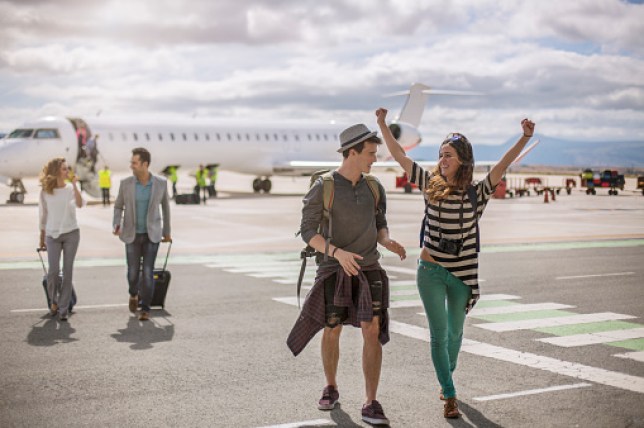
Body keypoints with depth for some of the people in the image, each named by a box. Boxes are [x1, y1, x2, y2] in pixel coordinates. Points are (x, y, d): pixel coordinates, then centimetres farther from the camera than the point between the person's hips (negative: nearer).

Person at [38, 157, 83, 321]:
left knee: (67, 271, 0)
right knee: (53, 270, -8)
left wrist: (74, 184, -23)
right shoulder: (45, 192, 1)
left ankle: (63, 308, 7)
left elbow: (79, 204, -20)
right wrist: (42, 238, 13)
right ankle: (53, 301, 19)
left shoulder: (71, 188, 0)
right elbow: (43, 216, 9)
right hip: (53, 235, 0)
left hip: (71, 234, 0)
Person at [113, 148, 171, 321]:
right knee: (133, 272, 3)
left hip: (152, 234, -1)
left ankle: (145, 309, 6)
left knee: (148, 272, -8)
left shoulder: (161, 183, -9)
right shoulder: (126, 183, -9)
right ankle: (134, 293, 38)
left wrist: (167, 232, 14)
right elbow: (118, 207, 3)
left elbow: (165, 206, 6)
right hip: (132, 235, 1)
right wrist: (116, 225, -18)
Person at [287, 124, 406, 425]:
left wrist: (388, 243, -15)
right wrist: (338, 253, -31)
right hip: (334, 270, -2)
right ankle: (331, 388, 34)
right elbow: (308, 232, -14)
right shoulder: (322, 188, -12)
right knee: (331, 331, 8)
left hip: (368, 269, 2)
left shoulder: (374, 187, 2)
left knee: (372, 331, -11)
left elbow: (379, 227, 10)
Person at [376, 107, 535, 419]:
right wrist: (382, 124, -3)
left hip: (462, 275, 0)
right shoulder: (431, 185, -1)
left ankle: (445, 379, 42)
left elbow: (502, 166, -16)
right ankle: (449, 396, 8)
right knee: (439, 333, -1)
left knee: (455, 333, 16)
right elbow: (400, 156, 0)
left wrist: (524, 138, -27)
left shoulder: (477, 193, -5)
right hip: (431, 271, 0)